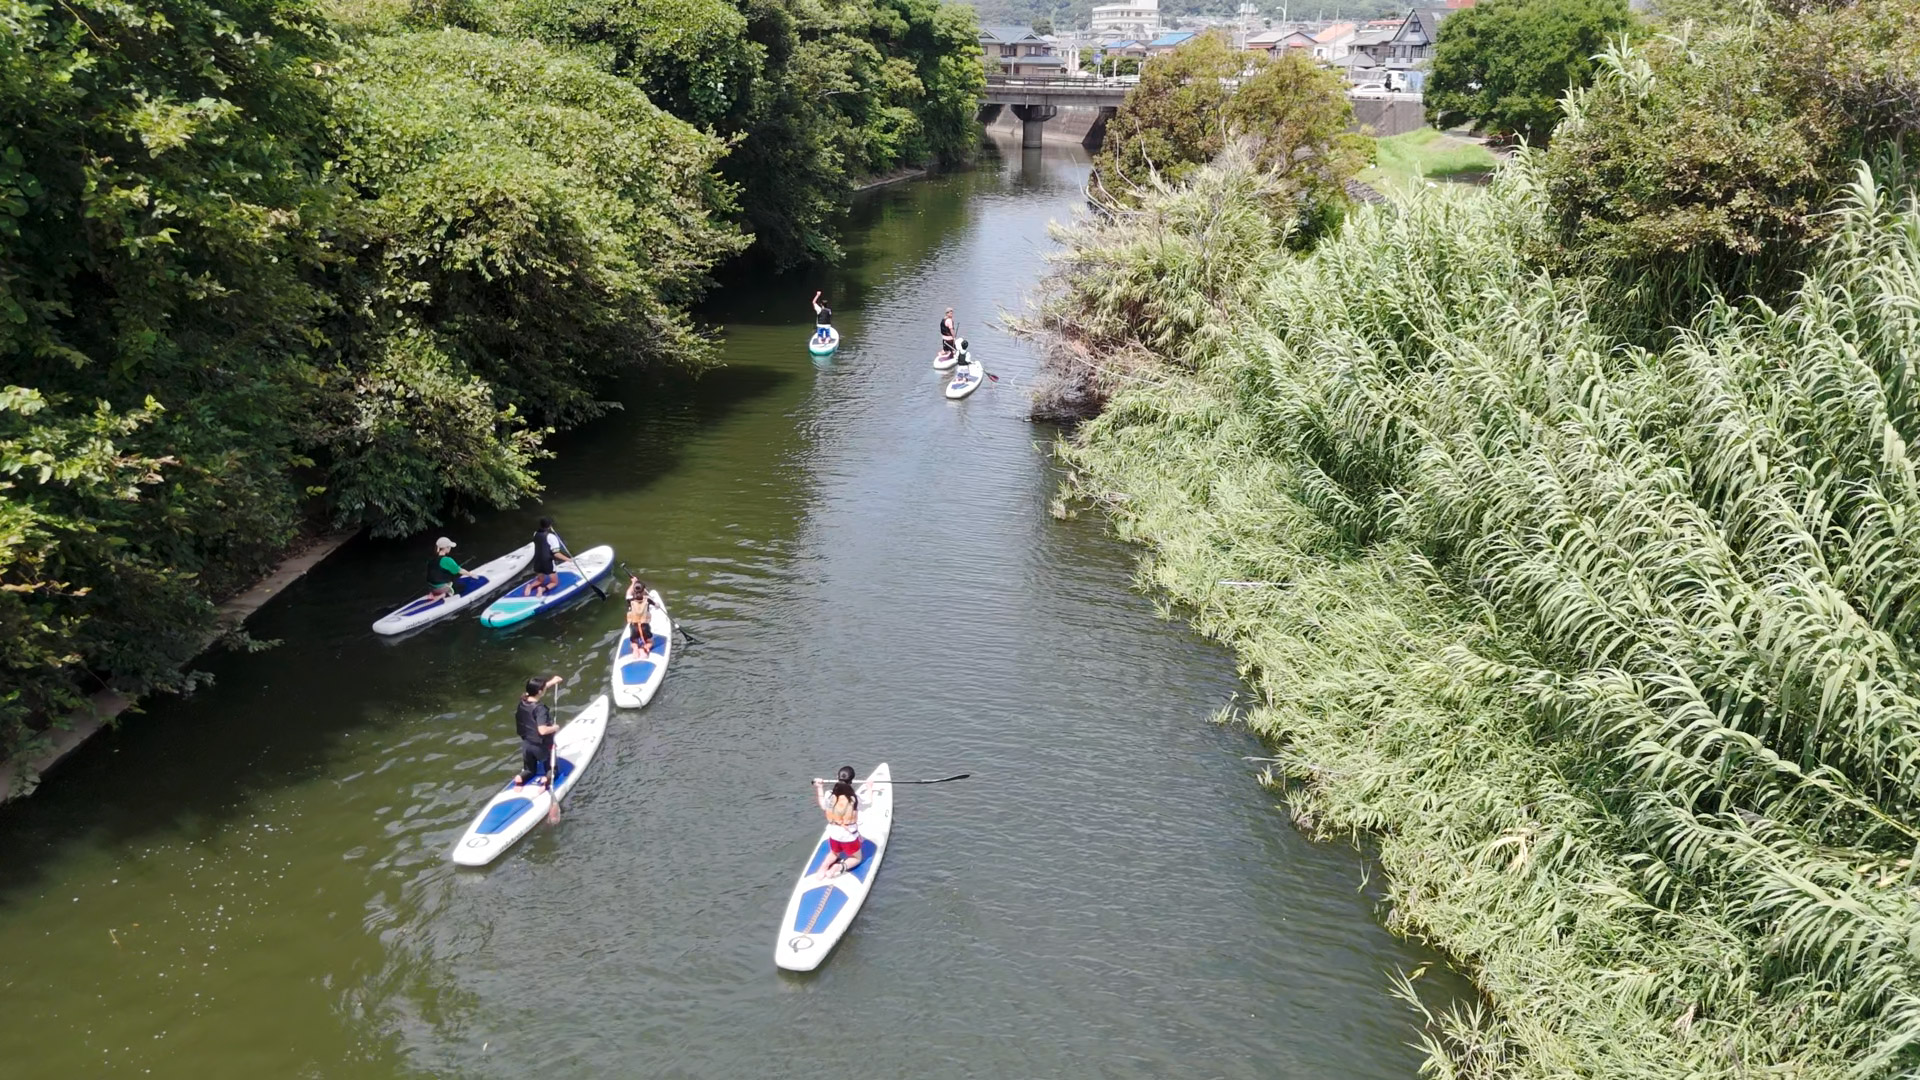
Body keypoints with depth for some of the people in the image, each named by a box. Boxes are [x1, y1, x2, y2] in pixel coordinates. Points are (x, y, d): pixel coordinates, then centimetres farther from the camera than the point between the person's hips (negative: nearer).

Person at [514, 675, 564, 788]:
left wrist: (552, 682, 18)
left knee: (529, 771, 26)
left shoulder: (523, 700, -7)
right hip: (541, 747, -6)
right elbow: (542, 730, -33)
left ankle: (521, 778, -5)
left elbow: (534, 690, 15)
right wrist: (555, 728, -14)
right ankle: (547, 779, -15)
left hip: (526, 744, 6)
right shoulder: (540, 708, -28)